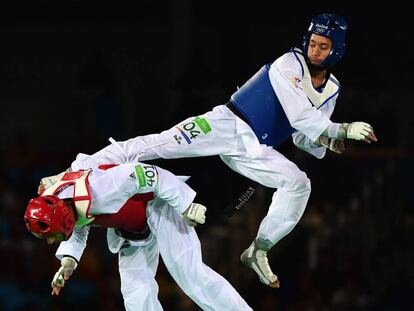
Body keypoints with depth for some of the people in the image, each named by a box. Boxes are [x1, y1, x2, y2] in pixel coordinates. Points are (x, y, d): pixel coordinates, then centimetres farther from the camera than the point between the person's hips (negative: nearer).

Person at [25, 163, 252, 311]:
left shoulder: (96, 192, -39)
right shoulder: (53, 208, -13)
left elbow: (146, 175, -31)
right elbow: (77, 231, 10)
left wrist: (186, 205, -23)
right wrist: (68, 261, -8)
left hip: (157, 204, -8)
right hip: (129, 227, 8)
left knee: (191, 275, -16)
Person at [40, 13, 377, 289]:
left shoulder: (331, 90, 8)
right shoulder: (290, 65, -11)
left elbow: (305, 137, 15)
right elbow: (301, 118, -20)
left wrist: (326, 142, -7)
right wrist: (345, 130, -22)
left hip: (255, 150, 6)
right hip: (228, 126, -5)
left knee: (298, 183, -16)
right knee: (157, 144, -22)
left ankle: (259, 251, -5)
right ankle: (77, 172, -25)